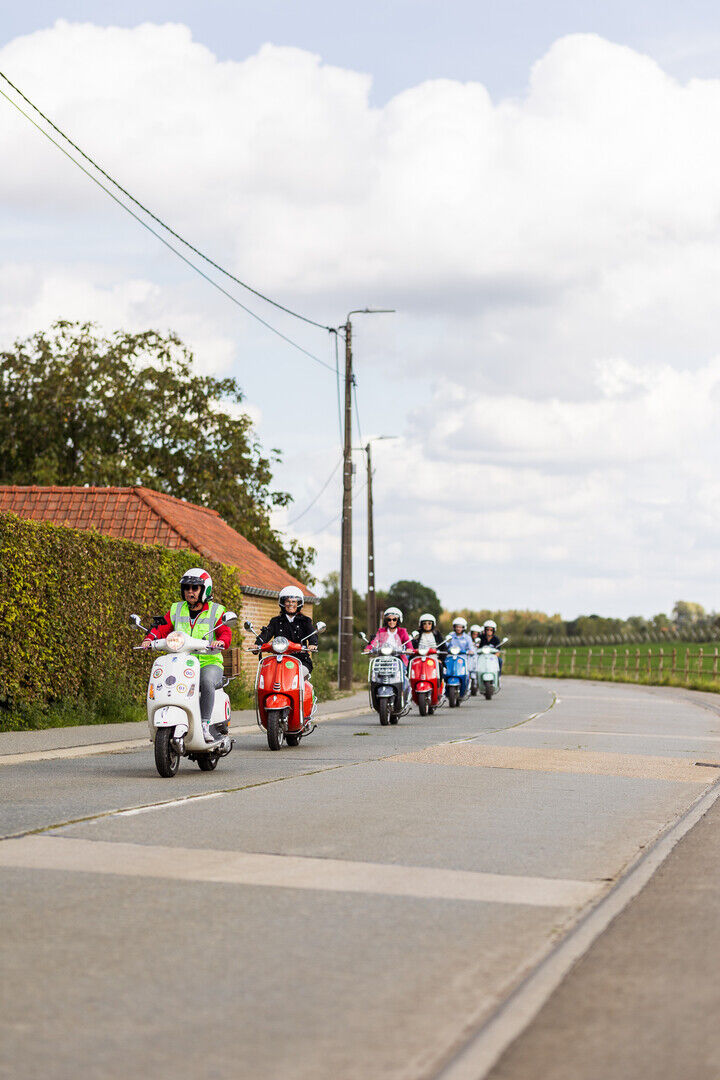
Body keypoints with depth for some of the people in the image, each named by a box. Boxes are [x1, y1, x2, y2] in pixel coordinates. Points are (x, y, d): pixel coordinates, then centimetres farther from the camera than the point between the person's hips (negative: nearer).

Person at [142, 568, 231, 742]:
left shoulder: (216, 611, 6)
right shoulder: (176, 610, 16)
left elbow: (226, 632, -7)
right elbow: (162, 627, 8)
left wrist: (221, 641, -30)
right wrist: (149, 638, -13)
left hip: (209, 663, -3)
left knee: (207, 681, -37)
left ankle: (205, 724, -34)